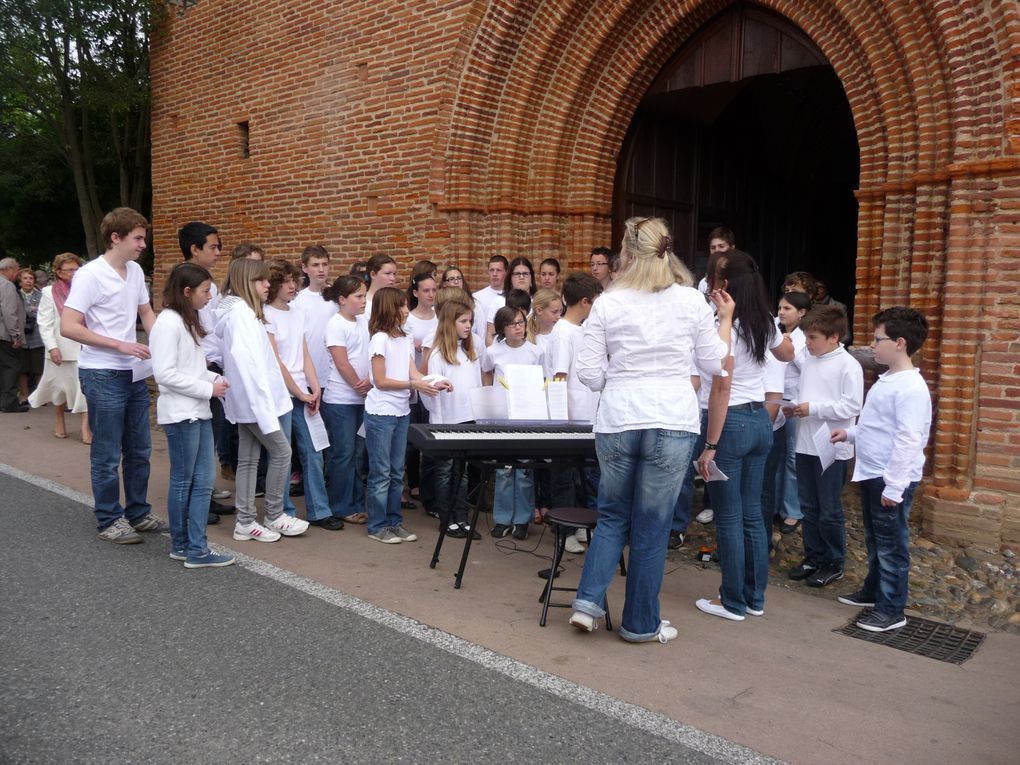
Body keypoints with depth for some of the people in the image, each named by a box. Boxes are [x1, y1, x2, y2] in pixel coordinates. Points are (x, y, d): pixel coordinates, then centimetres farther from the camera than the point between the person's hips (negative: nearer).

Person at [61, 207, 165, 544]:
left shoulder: (136, 271, 7)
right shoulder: (90, 275, -14)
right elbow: (68, 327, -18)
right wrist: (120, 345, -21)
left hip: (134, 374, 7)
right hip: (103, 376, -7)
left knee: (139, 450, 14)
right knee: (108, 455, 3)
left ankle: (138, 512, 27)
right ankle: (109, 521, 16)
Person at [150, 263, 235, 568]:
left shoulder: (189, 321, 14)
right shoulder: (168, 323, -15)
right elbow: (165, 373, -20)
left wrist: (216, 379, 4)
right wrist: (208, 389, -16)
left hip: (199, 412, 9)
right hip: (180, 414, -9)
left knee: (204, 480, 8)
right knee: (183, 481, 4)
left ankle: (195, 548, 14)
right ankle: (181, 544, 18)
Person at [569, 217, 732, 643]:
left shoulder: (607, 304, -1)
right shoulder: (691, 301, 0)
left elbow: (590, 375, -2)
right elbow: (716, 364, 8)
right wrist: (726, 318, 21)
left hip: (617, 421, 1)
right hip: (673, 422, 0)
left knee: (613, 515, 21)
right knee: (652, 527, 9)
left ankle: (589, 601, 12)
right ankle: (641, 623, 22)